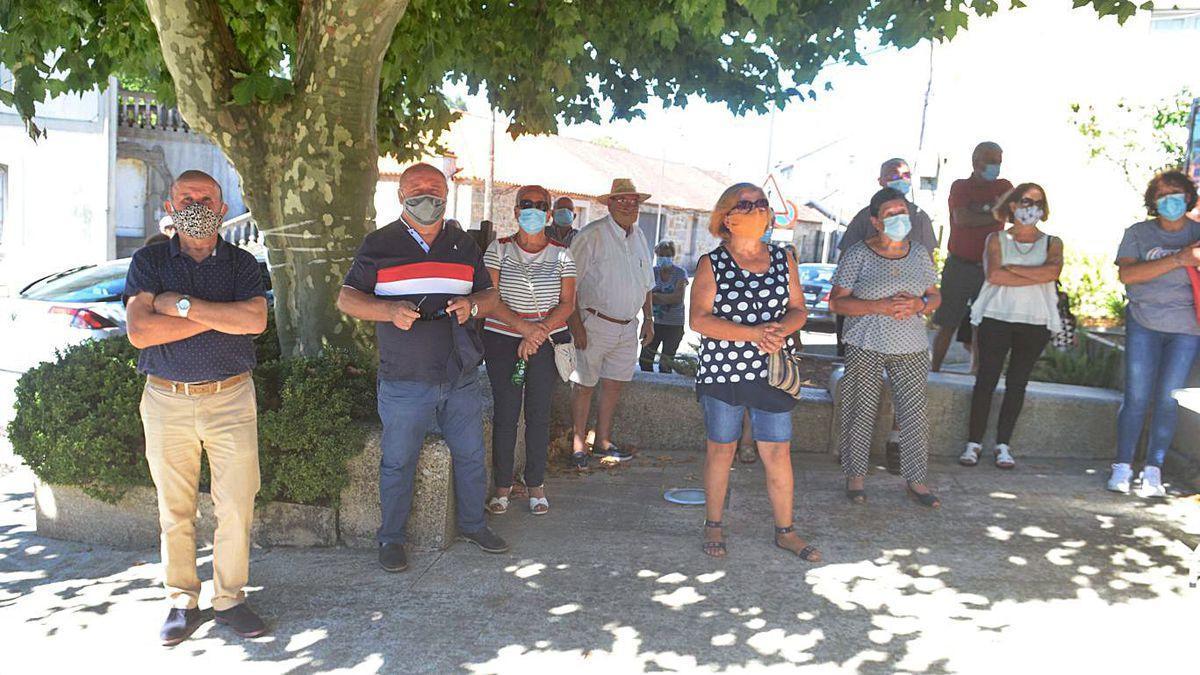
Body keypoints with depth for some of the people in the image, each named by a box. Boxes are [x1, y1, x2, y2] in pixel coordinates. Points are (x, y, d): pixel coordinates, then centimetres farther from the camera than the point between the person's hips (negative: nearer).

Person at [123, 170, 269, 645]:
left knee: (236, 506, 1)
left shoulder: (241, 264, 6)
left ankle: (230, 598, 16)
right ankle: (182, 601, 21)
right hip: (166, 399, 0)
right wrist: (221, 314, -12)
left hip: (231, 397, 0)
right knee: (175, 509, 7)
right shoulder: (149, 262, 4)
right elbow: (139, 331, -11)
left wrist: (184, 306, -13)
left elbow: (255, 320, -12)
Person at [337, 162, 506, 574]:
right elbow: (347, 299, -3)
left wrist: (472, 305, -11)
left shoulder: (463, 245, 10)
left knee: (471, 455, 13)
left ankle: (472, 524, 33)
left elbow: (490, 295, 13)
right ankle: (391, 537, 24)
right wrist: (390, 311, -21)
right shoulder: (378, 245, -1)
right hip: (405, 381, -3)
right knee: (397, 461, 7)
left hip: (461, 378, 3)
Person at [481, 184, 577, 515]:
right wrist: (525, 328, -18)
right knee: (505, 413, -1)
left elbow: (567, 304, -1)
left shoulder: (560, 254, 5)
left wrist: (538, 334, -14)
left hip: (548, 340, 1)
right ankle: (502, 486, 9)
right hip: (502, 339, -1)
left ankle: (536, 485, 16)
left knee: (539, 413, 4)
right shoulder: (498, 249, 2)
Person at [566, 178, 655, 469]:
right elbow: (570, 284, -13)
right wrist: (576, 325, -18)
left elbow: (646, 283, 22)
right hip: (595, 323, -6)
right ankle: (578, 445, 12)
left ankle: (603, 441, 25)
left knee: (614, 384, 13)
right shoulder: (591, 235, -11)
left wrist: (648, 319, 17)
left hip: (628, 326, 7)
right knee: (585, 386, 2)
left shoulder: (639, 237, 12)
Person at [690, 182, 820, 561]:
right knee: (721, 449, 9)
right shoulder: (711, 265, -3)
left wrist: (781, 328, -15)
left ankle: (786, 532, 17)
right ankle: (714, 526, 24)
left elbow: (798, 310, 9)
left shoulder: (783, 260, 8)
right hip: (722, 371, -2)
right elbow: (699, 319, -12)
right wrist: (752, 334, -21)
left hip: (770, 374, 3)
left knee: (778, 452, 3)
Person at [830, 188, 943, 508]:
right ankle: (855, 476, 17)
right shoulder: (858, 254, -4)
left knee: (914, 413, 2)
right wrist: (879, 306, -18)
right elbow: (836, 301, -7)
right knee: (862, 411, 1)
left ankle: (916, 480, 15)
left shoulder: (919, 254, 9)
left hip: (910, 349, 3)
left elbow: (935, 296, 16)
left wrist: (919, 304, -8)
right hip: (865, 348, -3)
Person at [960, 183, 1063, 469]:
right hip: (997, 317, -1)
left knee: (1017, 384, 5)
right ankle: (974, 442, 4)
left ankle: (1003, 445, 11)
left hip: (1035, 323, 2)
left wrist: (1012, 268, -11)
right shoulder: (996, 239, 7)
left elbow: (1053, 271, -11)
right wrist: (1037, 277, -10)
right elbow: (994, 275, -12)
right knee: (986, 380, -3)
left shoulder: (1052, 243, 11)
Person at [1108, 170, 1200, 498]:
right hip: (1144, 325, -1)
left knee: (1167, 400, 1)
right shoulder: (1138, 233, 3)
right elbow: (1127, 274, -12)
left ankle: (1153, 471, 9)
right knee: (1136, 397, -3)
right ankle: (1122, 467, 6)